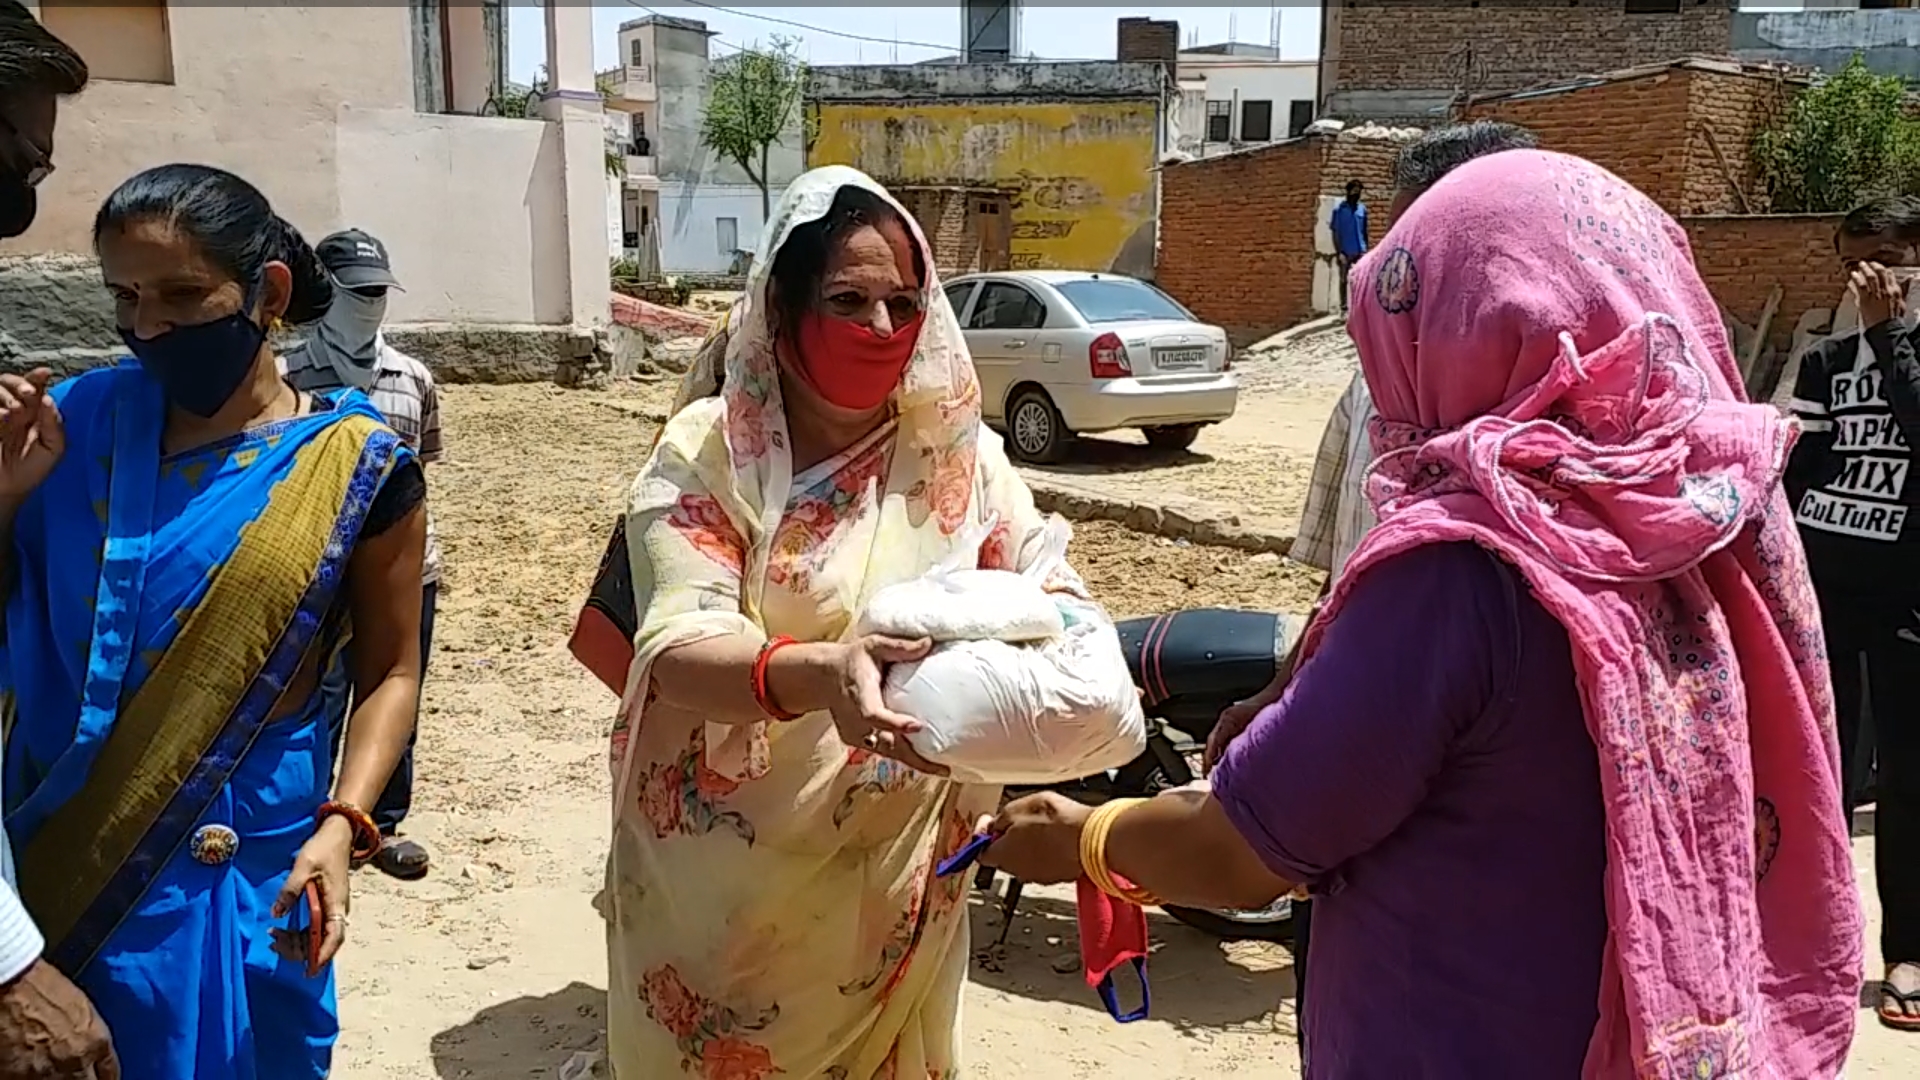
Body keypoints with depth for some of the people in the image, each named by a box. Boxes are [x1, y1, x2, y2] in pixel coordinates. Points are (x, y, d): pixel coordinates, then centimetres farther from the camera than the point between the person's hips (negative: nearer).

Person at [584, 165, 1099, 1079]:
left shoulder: (957, 452, -3)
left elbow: (1047, 579, -6)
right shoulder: (706, 451, -13)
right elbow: (677, 649, -24)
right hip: (722, 881, -2)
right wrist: (817, 675, -44)